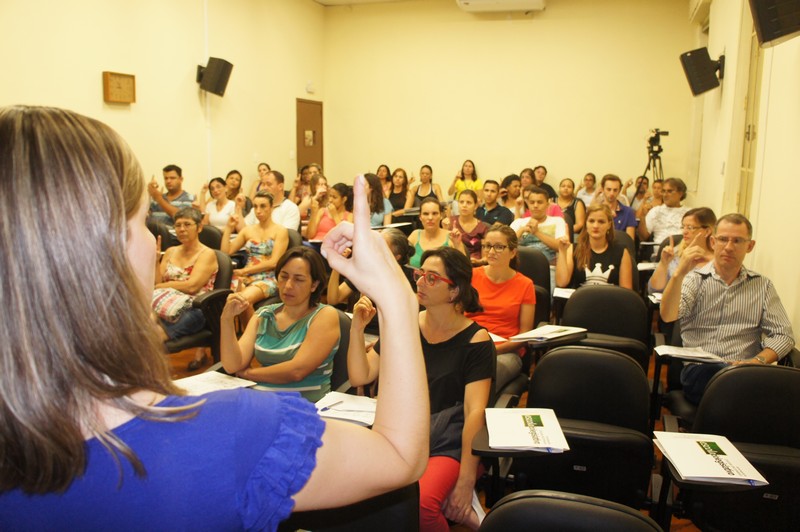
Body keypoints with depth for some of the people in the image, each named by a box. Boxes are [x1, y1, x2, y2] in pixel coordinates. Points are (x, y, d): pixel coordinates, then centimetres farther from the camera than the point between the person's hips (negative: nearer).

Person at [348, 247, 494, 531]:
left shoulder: (475, 340, -5)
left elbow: (475, 411, -11)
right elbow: (360, 377, 7)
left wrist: (466, 481, -17)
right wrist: (357, 328, -8)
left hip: (448, 443, -4)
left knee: (418, 503, -34)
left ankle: (458, 507, -2)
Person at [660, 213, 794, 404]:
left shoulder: (763, 286, 17)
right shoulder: (694, 279, 11)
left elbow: (783, 335, 9)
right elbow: (667, 316, -7)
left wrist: (757, 361, -10)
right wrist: (679, 274, -21)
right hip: (699, 369, -1)